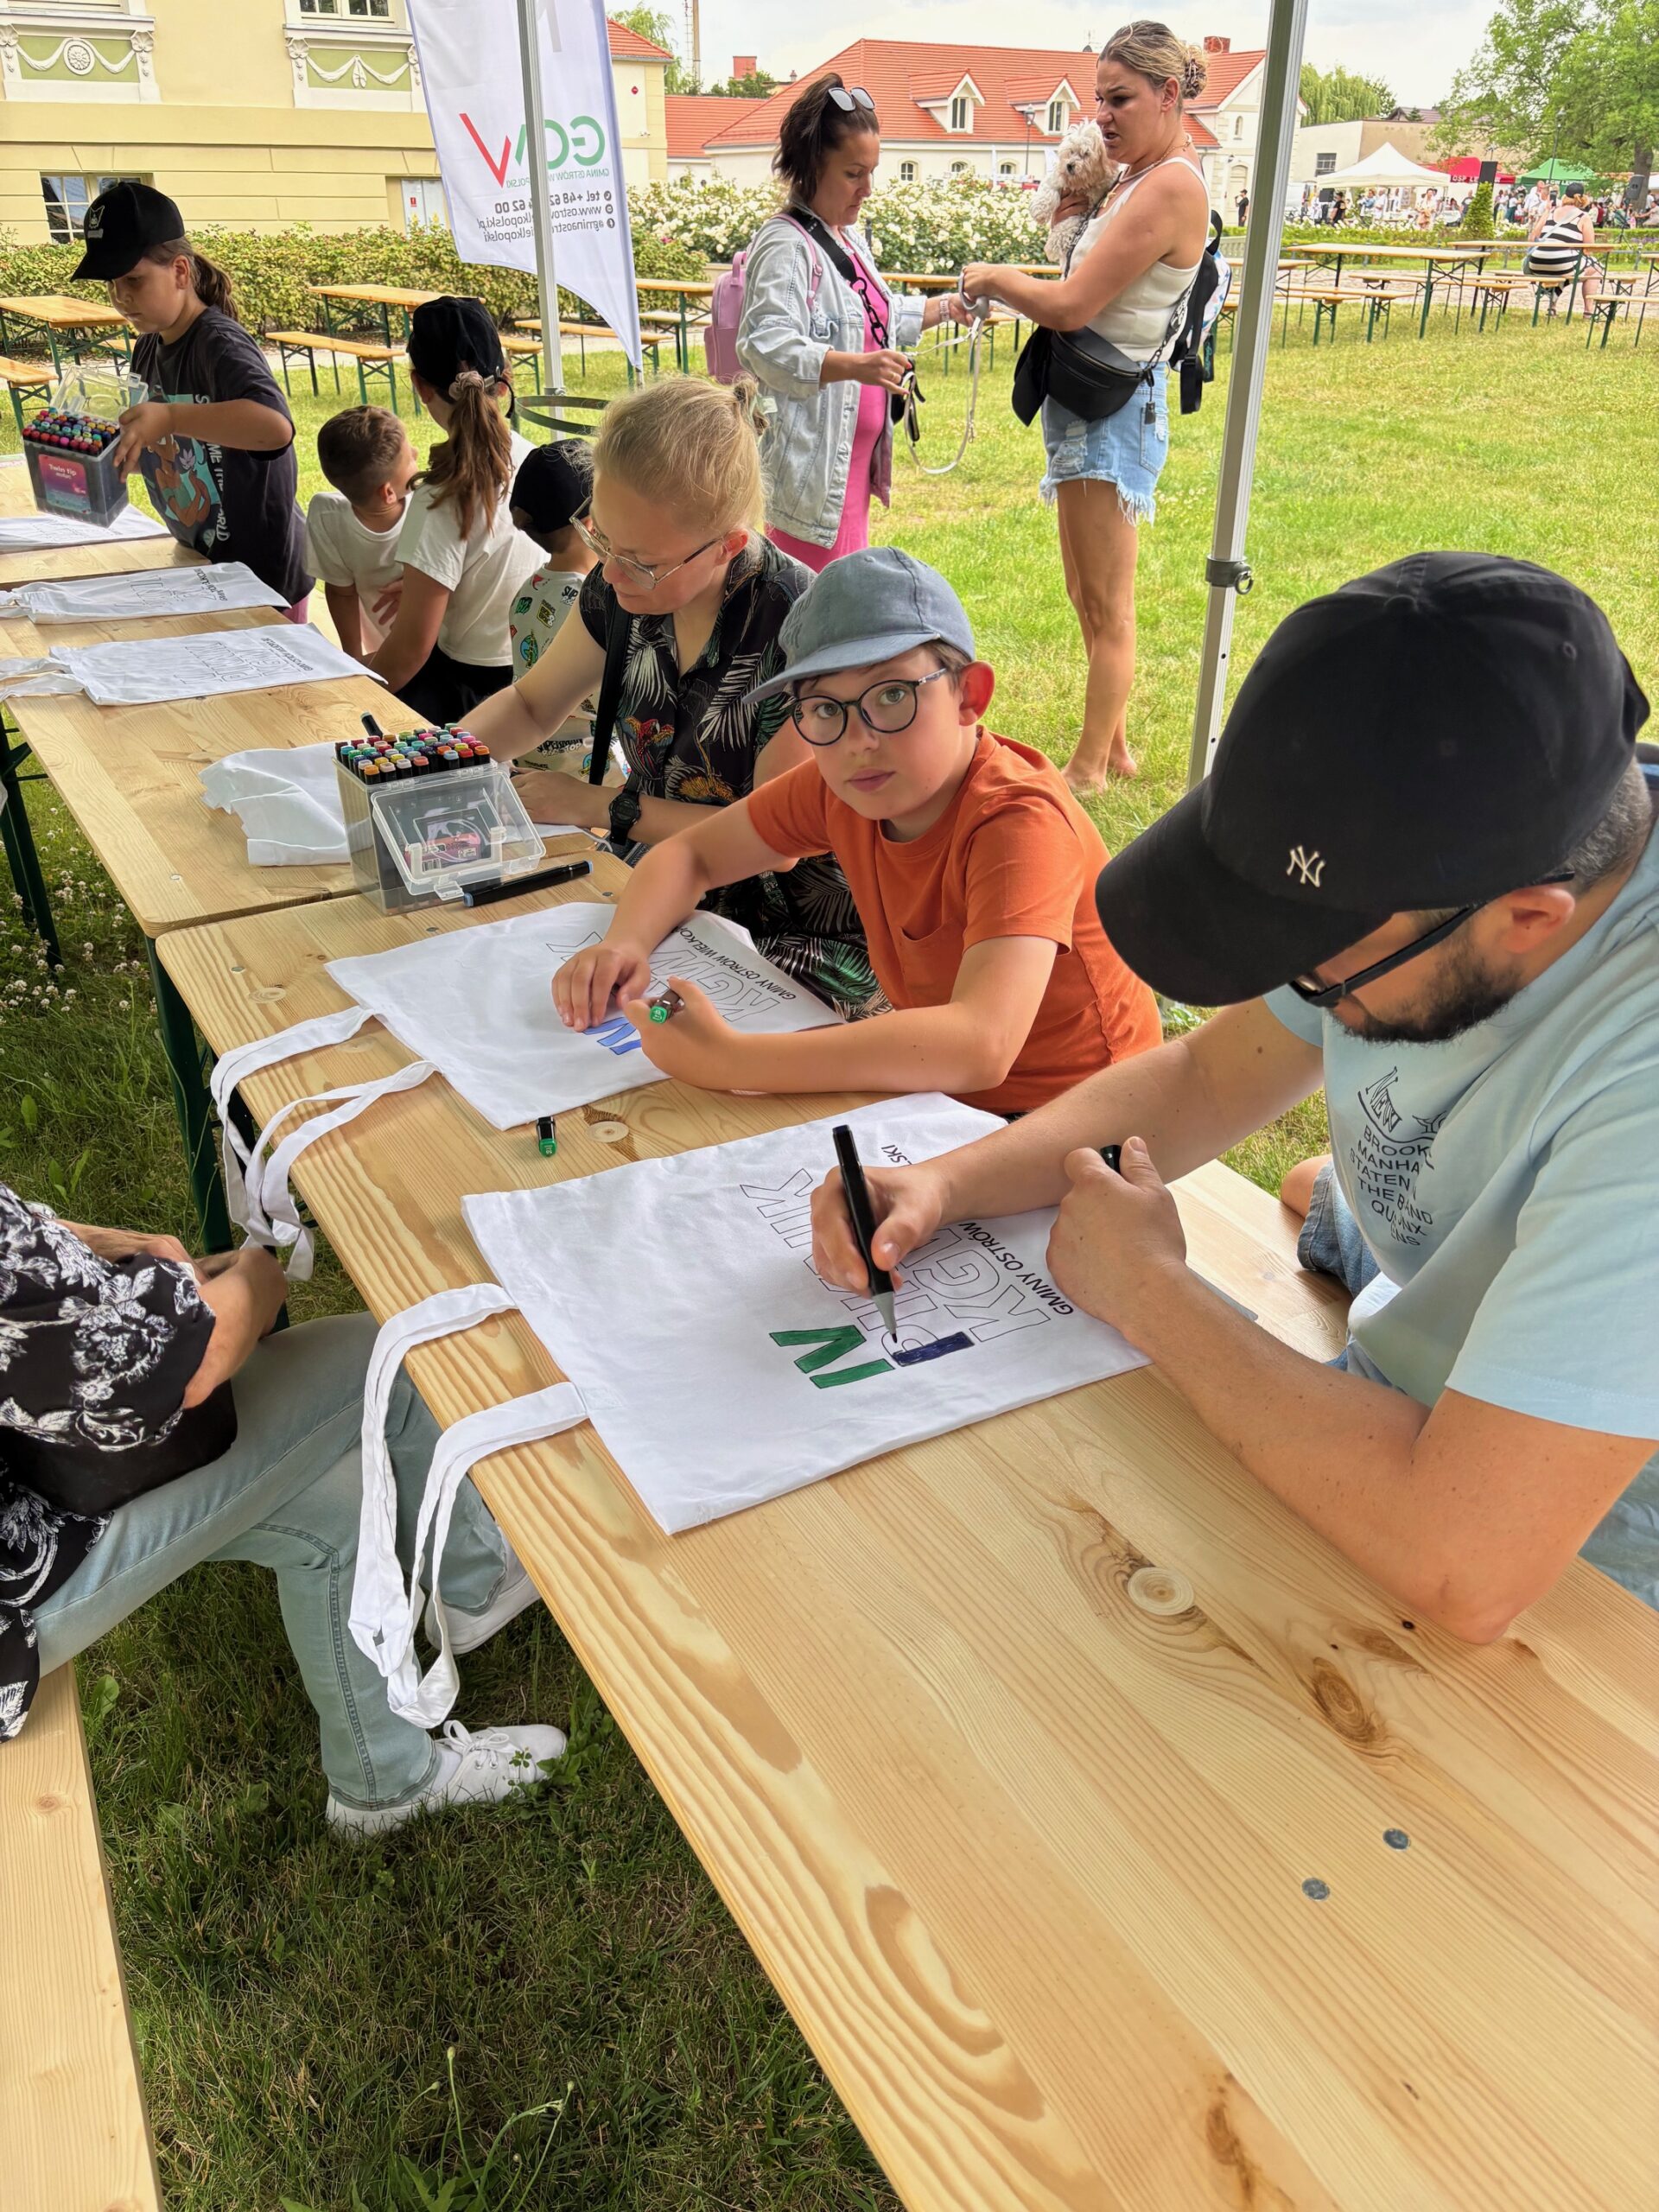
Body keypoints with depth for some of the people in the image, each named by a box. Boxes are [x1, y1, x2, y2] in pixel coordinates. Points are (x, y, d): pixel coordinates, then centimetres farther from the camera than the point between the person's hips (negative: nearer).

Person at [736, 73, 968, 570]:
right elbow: (767, 347, -27)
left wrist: (947, 307, 21)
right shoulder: (785, 245, -14)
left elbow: (879, 319, 32)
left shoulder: (848, 239, 17)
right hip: (813, 461, -10)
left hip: (855, 455, 10)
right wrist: (856, 366, -36)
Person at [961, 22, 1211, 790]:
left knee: (1106, 608, 0)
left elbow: (1070, 306, -22)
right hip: (1086, 401, 11)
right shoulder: (1133, 179, 12)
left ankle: (1090, 769, 11)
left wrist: (992, 278, -7)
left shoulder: (1172, 186, -18)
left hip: (1114, 408, -11)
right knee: (1091, 598, 18)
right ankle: (1114, 747, 31)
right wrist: (1075, 210, 1)